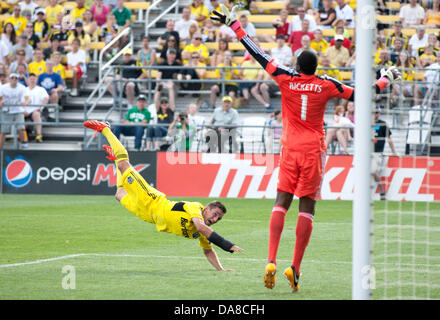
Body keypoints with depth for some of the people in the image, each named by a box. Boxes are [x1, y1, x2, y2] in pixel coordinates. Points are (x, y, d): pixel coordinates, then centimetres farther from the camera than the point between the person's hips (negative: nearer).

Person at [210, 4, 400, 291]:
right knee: (307, 208, 1)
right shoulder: (327, 86, -2)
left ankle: (272, 262, -13)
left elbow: (259, 55, 4)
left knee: (281, 203, 3)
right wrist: (387, 78, 24)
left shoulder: (286, 79, -2)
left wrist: (233, 24, 12)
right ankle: (295, 268, -5)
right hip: (314, 150, -1)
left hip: (290, 149, 1)